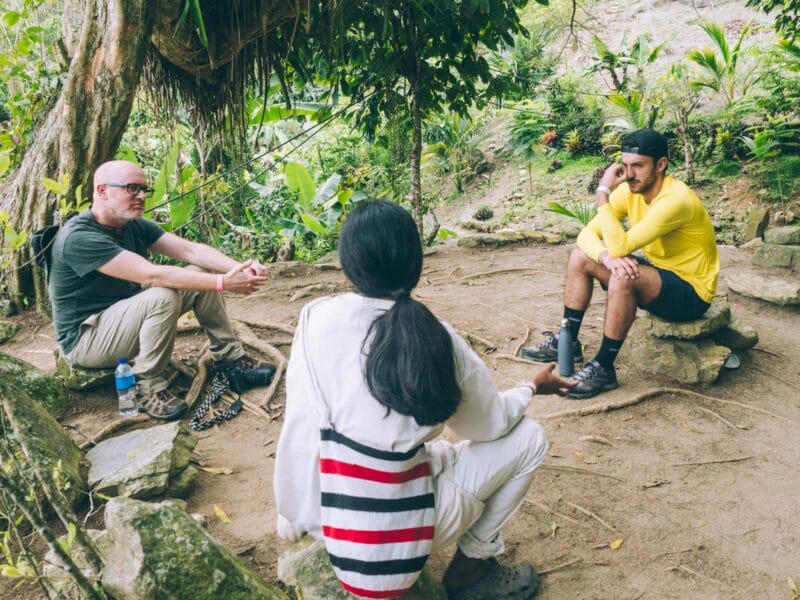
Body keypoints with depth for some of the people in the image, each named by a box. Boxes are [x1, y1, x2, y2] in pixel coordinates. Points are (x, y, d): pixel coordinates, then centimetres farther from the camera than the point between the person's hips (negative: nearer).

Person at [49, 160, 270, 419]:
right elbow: (152, 274, -34)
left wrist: (240, 267, -27)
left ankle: (229, 357, 6)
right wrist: (223, 283, -37)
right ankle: (148, 388, -19)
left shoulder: (136, 226, 0)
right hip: (85, 337, -8)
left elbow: (192, 250, -9)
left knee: (203, 274, -3)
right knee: (164, 297, -33)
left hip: (126, 314, 9)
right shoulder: (79, 237, -27)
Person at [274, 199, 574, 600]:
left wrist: (292, 518, 13)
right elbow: (490, 424, 3)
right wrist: (532, 387, 23)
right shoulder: (439, 340, -13)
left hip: (323, 520, 5)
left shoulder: (317, 319, -9)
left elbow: (298, 428, -2)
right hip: (404, 528, -4)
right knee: (529, 437, 10)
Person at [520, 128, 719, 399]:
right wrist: (607, 257, -30)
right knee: (580, 257, 1)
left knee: (623, 278, -36)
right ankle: (567, 343, 10)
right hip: (657, 272, 8)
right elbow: (587, 234, -8)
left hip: (691, 292, -8)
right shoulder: (630, 190, -5)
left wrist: (603, 192, -30)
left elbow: (619, 247, -36)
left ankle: (603, 369, -21)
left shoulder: (675, 200, -30)